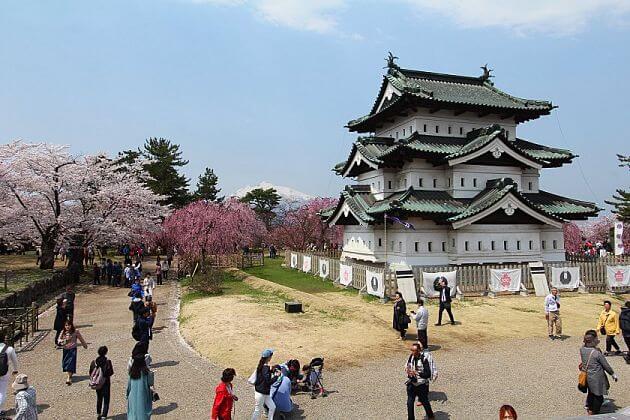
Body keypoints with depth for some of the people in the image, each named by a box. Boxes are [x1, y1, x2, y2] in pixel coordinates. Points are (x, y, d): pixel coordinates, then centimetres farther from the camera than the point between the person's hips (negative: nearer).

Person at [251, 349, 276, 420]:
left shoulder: (262, 366, 3)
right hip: (261, 393, -9)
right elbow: (268, 381, -26)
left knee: (272, 407, 13)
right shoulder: (265, 368, -24)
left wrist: (271, 371, 14)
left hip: (265, 393, 9)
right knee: (258, 411, 6)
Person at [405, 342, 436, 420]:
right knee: (409, 403, 3)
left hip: (422, 385, -4)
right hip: (411, 384, 4)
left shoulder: (424, 359, -21)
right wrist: (407, 370, -12)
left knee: (425, 402, 18)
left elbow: (428, 374, -22)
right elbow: (407, 367, 10)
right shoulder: (411, 357, -4)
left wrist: (416, 373, -30)